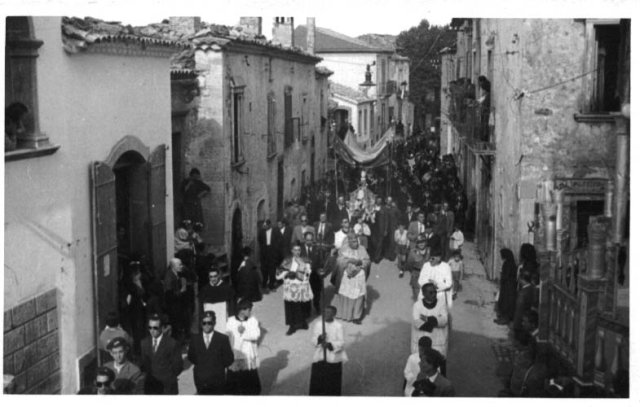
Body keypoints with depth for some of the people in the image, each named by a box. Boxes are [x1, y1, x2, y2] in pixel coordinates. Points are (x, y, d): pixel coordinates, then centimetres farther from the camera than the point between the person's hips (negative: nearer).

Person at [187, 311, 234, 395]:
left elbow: (229, 359, 0)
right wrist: (200, 365, 4)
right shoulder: (195, 339, 7)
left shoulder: (222, 338, -1)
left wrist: (218, 367, -2)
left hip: (217, 381, -2)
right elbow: (191, 357, 13)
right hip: (201, 380, 2)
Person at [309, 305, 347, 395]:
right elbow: (313, 340, 2)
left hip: (333, 358, -2)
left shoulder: (338, 326, -9)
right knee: (318, 380, 4)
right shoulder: (318, 325, 0)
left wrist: (329, 345, -25)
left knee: (333, 382, 5)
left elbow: (341, 343, -10)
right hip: (320, 357, 2)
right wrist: (319, 338, -20)